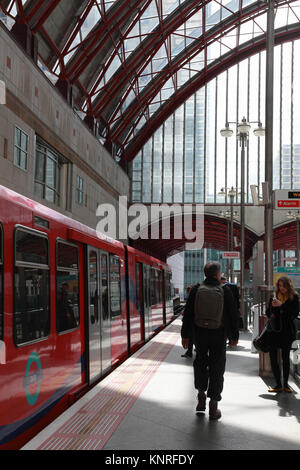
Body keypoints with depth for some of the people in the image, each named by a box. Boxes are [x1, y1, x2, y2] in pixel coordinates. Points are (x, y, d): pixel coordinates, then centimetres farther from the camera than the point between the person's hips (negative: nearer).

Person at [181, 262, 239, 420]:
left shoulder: (196, 290, -2)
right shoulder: (225, 291, -5)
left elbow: (188, 314, 0)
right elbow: (233, 315, -1)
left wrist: (185, 335, 8)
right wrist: (234, 336, 9)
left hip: (200, 333, 1)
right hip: (219, 334, -1)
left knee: (200, 362, 22)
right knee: (217, 367, 6)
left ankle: (201, 393, 16)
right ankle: (213, 407, 10)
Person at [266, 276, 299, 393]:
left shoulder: (294, 297, 0)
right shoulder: (274, 296, 9)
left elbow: (295, 313, -10)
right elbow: (268, 312, 14)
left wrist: (282, 305, -17)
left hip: (287, 331, -2)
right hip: (274, 332, 2)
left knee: (286, 358, 6)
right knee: (273, 358, -2)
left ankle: (285, 384, 19)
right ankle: (278, 385, 7)